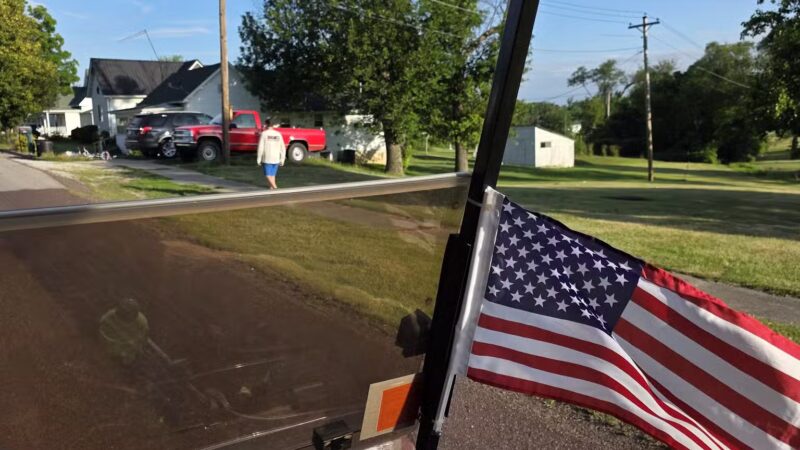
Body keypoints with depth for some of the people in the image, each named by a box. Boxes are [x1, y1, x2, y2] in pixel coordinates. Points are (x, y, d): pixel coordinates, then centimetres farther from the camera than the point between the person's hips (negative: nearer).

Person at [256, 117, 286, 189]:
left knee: (268, 175, -2)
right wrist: (282, 159, 14)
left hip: (267, 159, -4)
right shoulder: (278, 134, 6)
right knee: (272, 175, 14)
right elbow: (283, 148, 7)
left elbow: (261, 147, -8)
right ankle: (271, 188, 15)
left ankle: (275, 188, -17)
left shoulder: (264, 134, -6)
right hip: (276, 159, 4)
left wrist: (258, 159, -2)